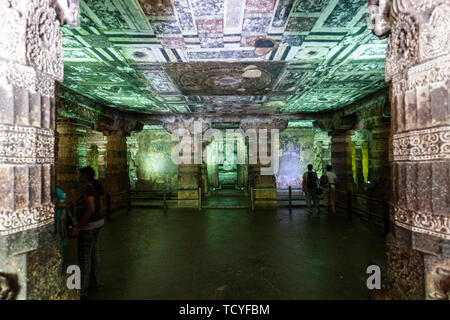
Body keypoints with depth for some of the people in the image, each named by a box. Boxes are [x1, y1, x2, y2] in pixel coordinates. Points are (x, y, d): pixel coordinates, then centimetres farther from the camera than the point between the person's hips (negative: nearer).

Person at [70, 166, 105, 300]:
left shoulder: (87, 189, -21)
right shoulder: (94, 187, 9)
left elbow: (91, 209, -29)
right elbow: (99, 206, 16)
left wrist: (77, 228, -26)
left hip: (88, 226, -10)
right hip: (97, 223, 10)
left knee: (84, 257, -1)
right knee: (93, 253, 18)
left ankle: (82, 291, 9)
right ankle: (93, 283, 32)